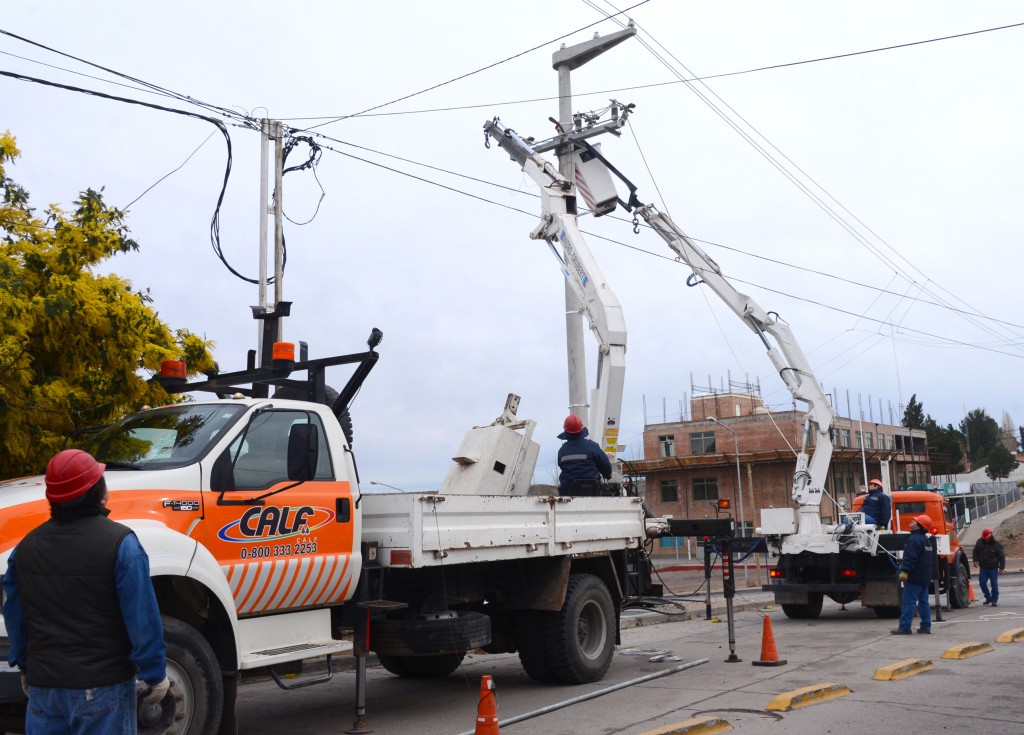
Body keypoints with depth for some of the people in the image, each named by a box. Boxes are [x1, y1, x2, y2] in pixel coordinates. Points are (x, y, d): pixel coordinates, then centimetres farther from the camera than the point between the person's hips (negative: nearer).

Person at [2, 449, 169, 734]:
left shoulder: (26, 548, 3)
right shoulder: (120, 543, -15)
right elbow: (143, 621, -15)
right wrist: (154, 676, -5)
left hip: (43, 686, 5)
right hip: (103, 688, -5)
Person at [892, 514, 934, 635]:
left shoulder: (915, 539, -16)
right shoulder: (925, 539, 18)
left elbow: (911, 557, -25)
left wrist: (905, 570, -27)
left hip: (914, 576, -10)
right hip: (925, 577, 10)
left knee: (909, 602, -9)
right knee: (923, 601, 11)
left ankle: (904, 627, -9)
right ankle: (926, 626, 12)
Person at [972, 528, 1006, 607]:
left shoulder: (996, 545, -7)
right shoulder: (979, 542, 2)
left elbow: (1002, 556, -2)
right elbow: (975, 552, 14)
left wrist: (1002, 567, -5)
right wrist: (975, 560, -2)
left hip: (993, 568, -3)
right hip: (983, 568, 3)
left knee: (994, 584, -1)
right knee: (982, 583, -2)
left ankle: (994, 600, 7)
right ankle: (988, 598, 14)